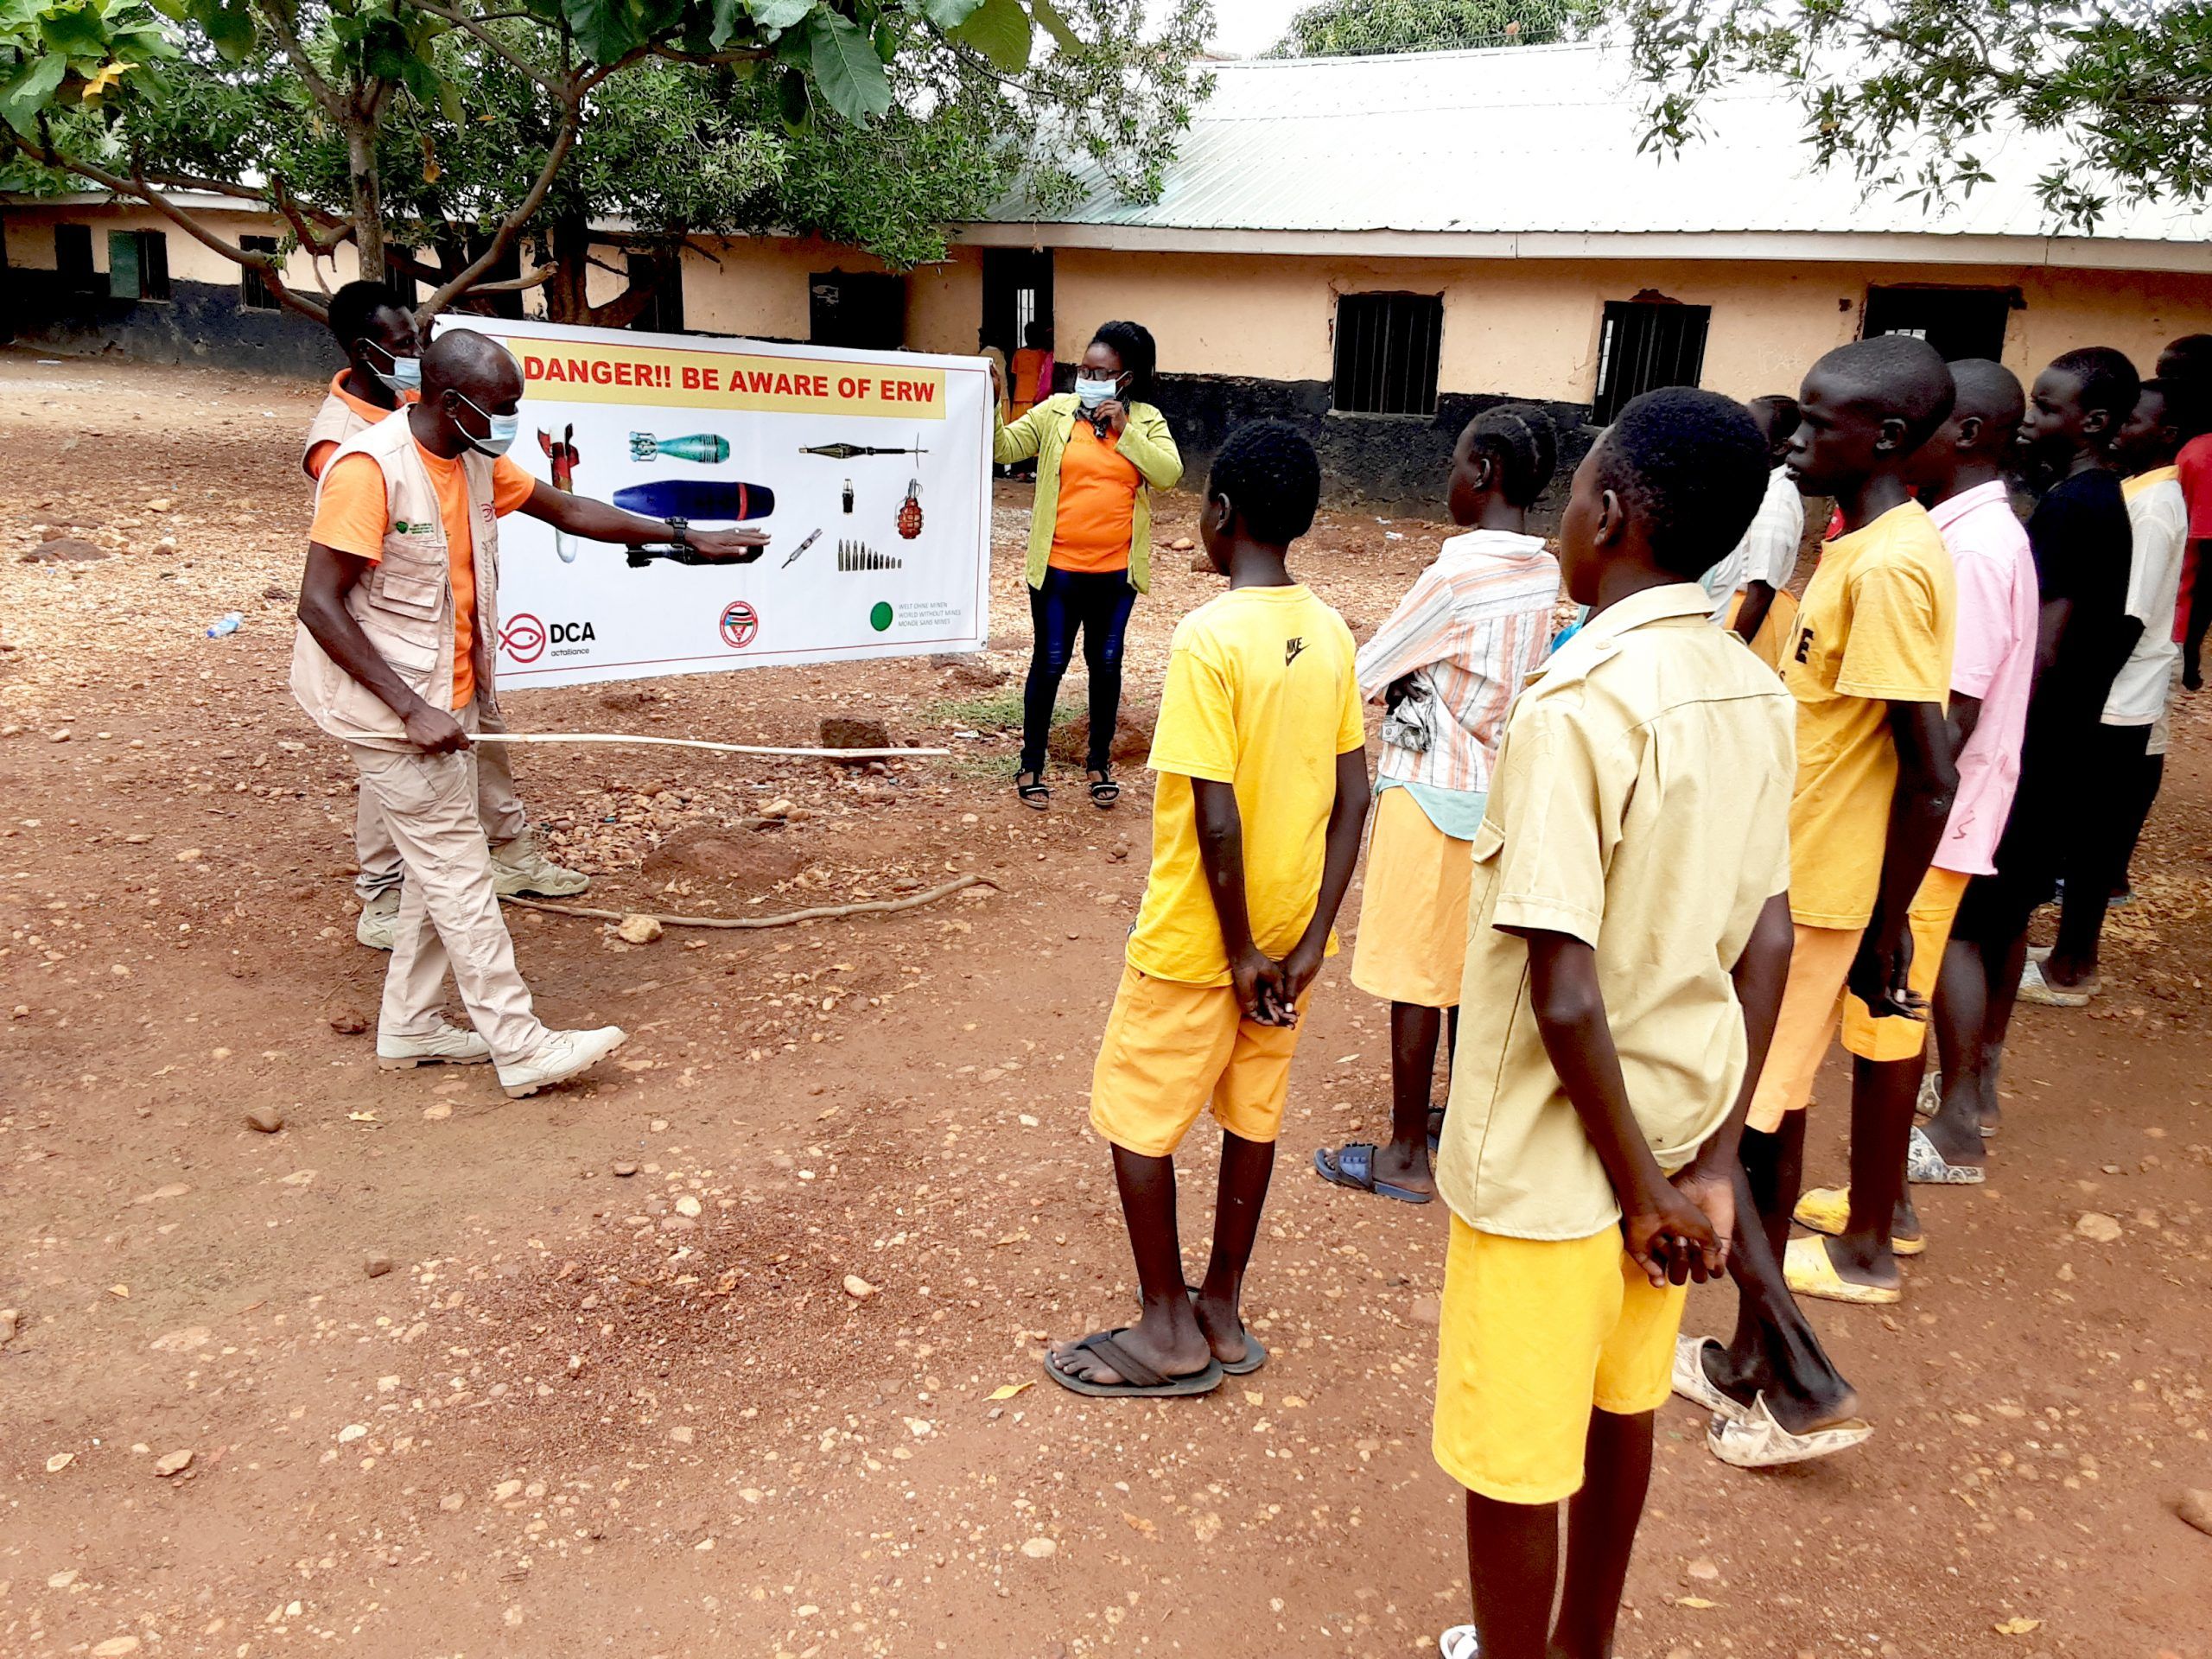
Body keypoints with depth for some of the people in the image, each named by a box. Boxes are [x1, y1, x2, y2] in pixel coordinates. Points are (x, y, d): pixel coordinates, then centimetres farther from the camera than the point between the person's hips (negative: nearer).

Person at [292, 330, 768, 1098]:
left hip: (443, 698, 9)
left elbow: (569, 510, 14)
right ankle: (521, 1048, 1)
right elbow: (319, 605, -22)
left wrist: (687, 536, 11)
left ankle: (408, 1028, 26)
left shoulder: (476, 462, 4)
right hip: (386, 704, -9)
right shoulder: (368, 468, -21)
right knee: (459, 870, -5)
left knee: (439, 862, 14)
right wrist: (412, 709, -26)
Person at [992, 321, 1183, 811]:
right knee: (1049, 663, 6)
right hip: (1057, 567, -1)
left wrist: (1125, 430, -16)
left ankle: (1099, 762, 27)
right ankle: (1031, 766, 18)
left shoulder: (1147, 421, 2)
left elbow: (1169, 474, -11)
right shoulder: (1056, 412, -1)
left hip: (1116, 571, 1)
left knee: (1106, 664, 12)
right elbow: (1005, 446, -5)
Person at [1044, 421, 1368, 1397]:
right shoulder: (1329, 635, 0)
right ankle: (1222, 1312, 32)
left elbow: (1218, 820, -24)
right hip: (1285, 933, 7)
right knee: (1252, 1114, 17)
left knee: (1134, 1120, 10)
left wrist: (1242, 952, -14)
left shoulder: (1209, 638, -22)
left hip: (1198, 940, -7)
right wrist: (1309, 940, -2)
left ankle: (1169, 1329, 20)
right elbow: (1352, 796, 0)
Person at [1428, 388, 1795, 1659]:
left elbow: (1565, 991, -26)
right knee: (1619, 1410, 25)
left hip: (1551, 1155, -8)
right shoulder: (1759, 696, 0)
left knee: (1511, 1459, 11)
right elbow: (1769, 938, 2)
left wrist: (1641, 1180, -13)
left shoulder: (1575, 707, -24)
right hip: (1670, 1124, 8)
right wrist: (1716, 1157, 3)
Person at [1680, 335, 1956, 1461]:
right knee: (1763, 1119, 17)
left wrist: (1883, 931, -17)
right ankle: (1750, 1358, 32)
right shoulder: (1863, 546, 10)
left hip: (1805, 902, -10)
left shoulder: (1888, 567, -21)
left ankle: (1806, 1386, 10)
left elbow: (1928, 778, -23)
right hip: (1784, 882, 10)